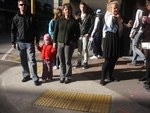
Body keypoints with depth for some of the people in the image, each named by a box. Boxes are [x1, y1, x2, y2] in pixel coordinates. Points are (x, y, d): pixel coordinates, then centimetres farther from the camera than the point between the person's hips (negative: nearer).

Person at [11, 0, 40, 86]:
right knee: (23, 61, 11)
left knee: (32, 60, -5)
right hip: (20, 42, 3)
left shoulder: (32, 17, -1)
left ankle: (35, 78, 0)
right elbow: (13, 31, 7)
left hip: (30, 42, -2)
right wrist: (13, 42, 3)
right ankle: (26, 75, 26)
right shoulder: (16, 18, 4)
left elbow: (36, 30, 1)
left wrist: (37, 41, -3)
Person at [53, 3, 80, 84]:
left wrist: (73, 41, -10)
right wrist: (54, 41, 3)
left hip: (69, 44, -2)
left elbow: (77, 33, 2)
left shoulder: (74, 21, -1)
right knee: (61, 61, 9)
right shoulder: (59, 20, 6)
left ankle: (68, 77, 17)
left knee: (68, 61, 2)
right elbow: (55, 32, 9)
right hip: (60, 43, 3)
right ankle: (62, 76, 22)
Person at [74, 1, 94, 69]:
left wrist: (88, 33, -11)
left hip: (85, 35, -4)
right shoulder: (78, 15, 14)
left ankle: (85, 63, 6)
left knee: (85, 49, -4)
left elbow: (92, 25, -3)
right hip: (78, 34, 4)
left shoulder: (89, 15, 1)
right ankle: (79, 62, 18)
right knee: (79, 49, 8)